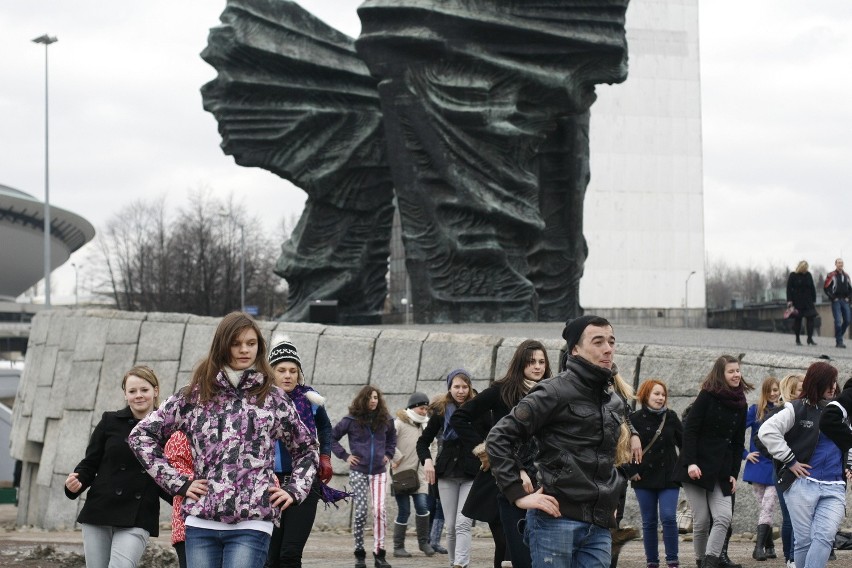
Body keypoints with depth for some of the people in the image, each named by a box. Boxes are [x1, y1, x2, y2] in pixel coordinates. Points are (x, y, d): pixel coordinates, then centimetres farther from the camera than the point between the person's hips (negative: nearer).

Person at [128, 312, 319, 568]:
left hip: (251, 525, -2)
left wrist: (293, 491, 6)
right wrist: (178, 482, 4)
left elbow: (307, 450, 21)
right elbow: (141, 435, 10)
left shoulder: (272, 399, 9)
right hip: (201, 523, 2)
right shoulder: (194, 396, 8)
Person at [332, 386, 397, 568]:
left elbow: (392, 437, 25)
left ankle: (379, 553, -7)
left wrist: (388, 454, 12)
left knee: (380, 510, -12)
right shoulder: (351, 420, -3)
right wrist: (345, 456, -2)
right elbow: (332, 437, 5)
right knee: (360, 512, -2)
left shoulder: (385, 420, 6)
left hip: (379, 472, 1)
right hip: (358, 472, -1)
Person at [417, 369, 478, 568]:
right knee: (451, 527, 6)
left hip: (471, 475, -3)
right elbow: (423, 441, 13)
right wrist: (427, 460, -5)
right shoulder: (441, 411, 6)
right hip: (447, 473, 3)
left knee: (463, 524, -14)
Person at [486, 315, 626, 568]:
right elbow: (499, 438, -6)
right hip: (556, 520, -6)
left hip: (599, 527, 6)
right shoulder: (555, 392, -4)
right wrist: (519, 495, -10)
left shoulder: (615, 403, 18)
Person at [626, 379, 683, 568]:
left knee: (668, 517, -10)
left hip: (668, 478, 0)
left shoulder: (671, 417, 3)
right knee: (649, 522, 4)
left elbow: (684, 443, 8)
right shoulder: (635, 419, -2)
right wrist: (631, 471, -5)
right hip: (644, 479, 0)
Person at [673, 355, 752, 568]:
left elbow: (738, 443, 14)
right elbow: (690, 430, -10)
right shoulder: (707, 396, -5)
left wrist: (734, 473, 7)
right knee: (701, 521, -3)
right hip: (697, 468, -4)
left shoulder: (740, 405, 10)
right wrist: (690, 462, -19)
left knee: (723, 517, -13)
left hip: (721, 471, 4)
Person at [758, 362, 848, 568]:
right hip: (803, 484, -3)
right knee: (804, 540, 0)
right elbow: (767, 431, -13)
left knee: (825, 536, -15)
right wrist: (790, 460, -12)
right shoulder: (797, 409, -2)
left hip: (835, 488, 3)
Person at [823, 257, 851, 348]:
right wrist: (833, 298, -9)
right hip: (836, 301, -6)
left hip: (845, 301, 6)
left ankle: (839, 336, 21)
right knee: (838, 321, -11)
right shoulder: (831, 276, -2)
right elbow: (826, 288, -5)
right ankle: (839, 341, -9)